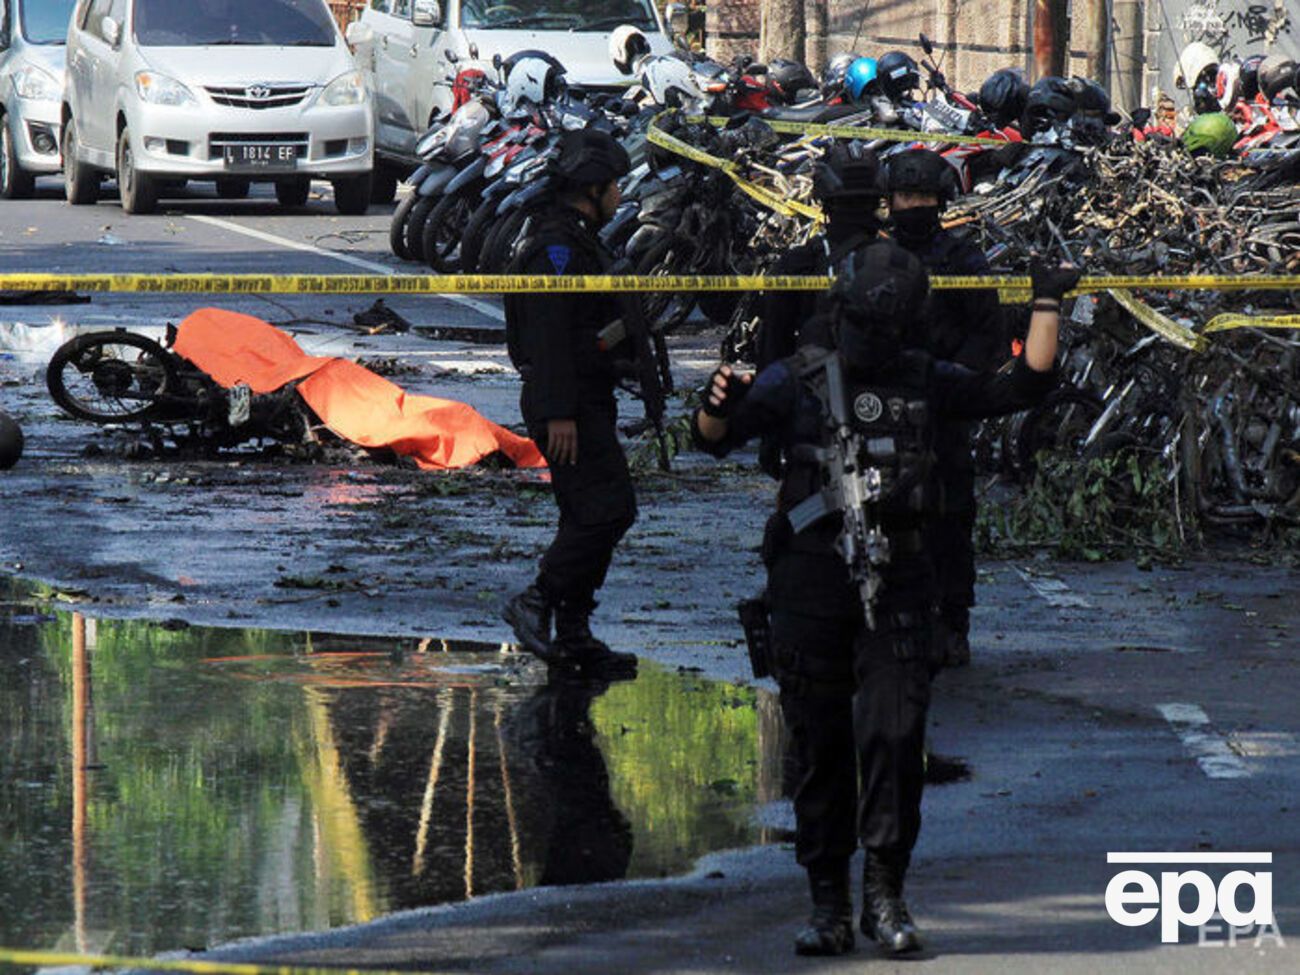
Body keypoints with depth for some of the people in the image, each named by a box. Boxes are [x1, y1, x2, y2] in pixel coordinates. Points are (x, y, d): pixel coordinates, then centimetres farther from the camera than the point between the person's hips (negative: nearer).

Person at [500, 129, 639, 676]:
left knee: (588, 516, 10)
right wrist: (559, 414, -26)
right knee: (608, 508, -15)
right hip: (571, 405, -11)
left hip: (586, 402, 11)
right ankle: (537, 603, -11)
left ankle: (572, 635, 12)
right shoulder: (557, 247, -15)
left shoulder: (575, 242, 19)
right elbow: (548, 333, -22)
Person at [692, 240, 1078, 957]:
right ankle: (828, 904, 10)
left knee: (895, 737, -8)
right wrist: (721, 405, -29)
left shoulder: (924, 382, 10)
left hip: (896, 583, 1)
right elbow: (714, 438, -7)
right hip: (811, 582, -1)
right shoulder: (796, 382, 2)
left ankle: (885, 895, 1)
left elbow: (1025, 387, 11)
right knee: (822, 748, 3)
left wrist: (1046, 305, 3)